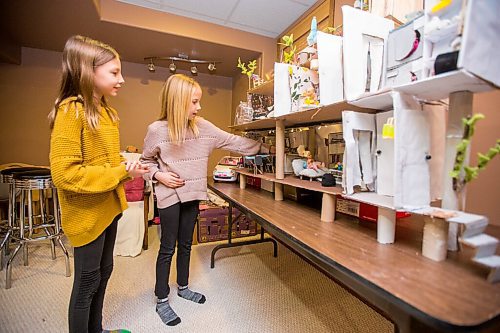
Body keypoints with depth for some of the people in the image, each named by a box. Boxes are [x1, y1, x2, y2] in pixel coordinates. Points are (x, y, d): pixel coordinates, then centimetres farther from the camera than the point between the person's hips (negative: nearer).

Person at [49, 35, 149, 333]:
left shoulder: (105, 111, 8)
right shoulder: (71, 111, -17)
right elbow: (65, 173, -23)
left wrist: (128, 168, -3)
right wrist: (120, 173, -22)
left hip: (108, 208, 9)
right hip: (87, 214, -8)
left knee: (103, 272, 23)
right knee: (87, 283, 11)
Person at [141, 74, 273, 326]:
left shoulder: (202, 126, -3)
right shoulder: (157, 130, -10)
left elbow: (233, 141, -2)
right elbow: (146, 160, 3)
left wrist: (264, 148, -3)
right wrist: (158, 175, -15)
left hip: (192, 194, 4)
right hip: (169, 195, -4)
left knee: (186, 244, 18)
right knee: (168, 248, 7)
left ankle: (183, 287, 40)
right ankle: (161, 300, 28)